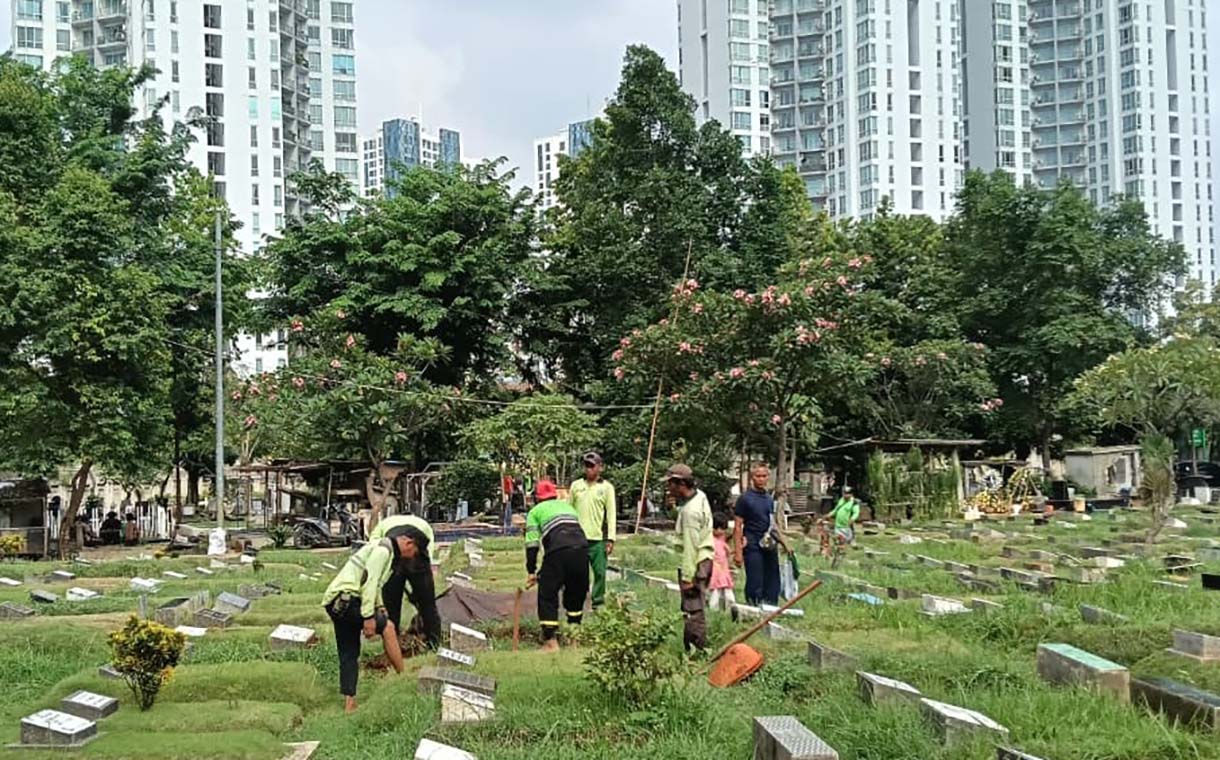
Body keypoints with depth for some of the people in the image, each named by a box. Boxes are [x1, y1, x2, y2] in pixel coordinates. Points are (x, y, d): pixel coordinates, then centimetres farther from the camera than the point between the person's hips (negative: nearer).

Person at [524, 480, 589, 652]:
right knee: (577, 593, 22)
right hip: (582, 548, 5)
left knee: (547, 596, 7)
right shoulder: (567, 506, 33)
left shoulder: (535, 512, 20)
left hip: (558, 551, -5)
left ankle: (551, 641, 4)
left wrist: (532, 572, 15)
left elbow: (532, 543, 10)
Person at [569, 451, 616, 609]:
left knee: (600, 572, 2)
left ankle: (598, 603, 14)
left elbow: (611, 513, 0)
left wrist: (611, 538, -7)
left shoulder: (606, 487, 3)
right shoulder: (576, 485, 9)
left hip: (598, 538, -1)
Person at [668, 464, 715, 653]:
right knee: (694, 610, 16)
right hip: (704, 559, 10)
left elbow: (691, 546, -22)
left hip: (695, 564, -10)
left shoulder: (690, 511, -23)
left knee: (693, 611, -6)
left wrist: (687, 577, -20)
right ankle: (690, 647, 23)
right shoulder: (699, 496, 6)